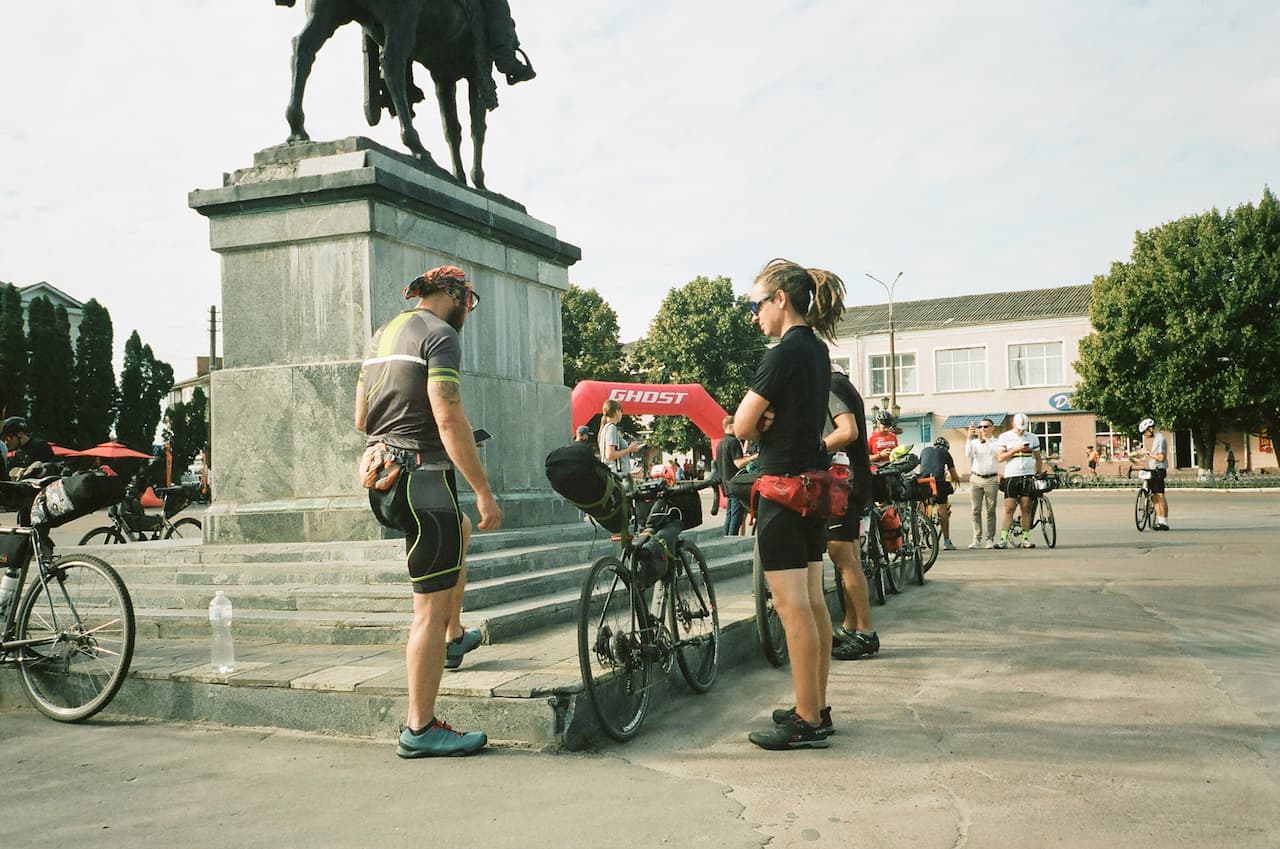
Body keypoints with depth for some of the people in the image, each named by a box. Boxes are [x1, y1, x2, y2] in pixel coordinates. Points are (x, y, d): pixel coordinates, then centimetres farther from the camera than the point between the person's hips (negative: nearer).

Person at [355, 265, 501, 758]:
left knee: (460, 531, 35)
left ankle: (454, 640, 42)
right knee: (431, 609, -5)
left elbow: (361, 418, 21)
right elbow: (449, 420, -20)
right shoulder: (439, 335, -10)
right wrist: (484, 492, -18)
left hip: (381, 481, 10)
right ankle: (420, 730, -1)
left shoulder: (382, 335, 18)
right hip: (422, 478, -10)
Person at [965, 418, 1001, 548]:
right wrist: (970, 438, -15)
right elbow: (968, 453, -6)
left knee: (990, 511, 0)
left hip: (991, 480, -2)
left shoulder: (997, 443, 6)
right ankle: (977, 539, 0)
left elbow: (995, 452, -14)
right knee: (976, 510, -2)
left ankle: (989, 539, 4)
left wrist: (983, 440, -20)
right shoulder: (974, 442, 11)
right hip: (976, 478, 2)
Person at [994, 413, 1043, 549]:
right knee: (1009, 508, -6)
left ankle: (1025, 539, 5)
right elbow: (1000, 458, -3)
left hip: (1028, 476, 2)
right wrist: (1015, 449, -13)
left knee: (1026, 508, 0)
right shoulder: (1005, 437, 4)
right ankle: (1004, 538, -4)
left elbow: (1038, 458, 17)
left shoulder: (1033, 438, 11)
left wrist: (1038, 474, 7)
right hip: (1011, 476, -2)